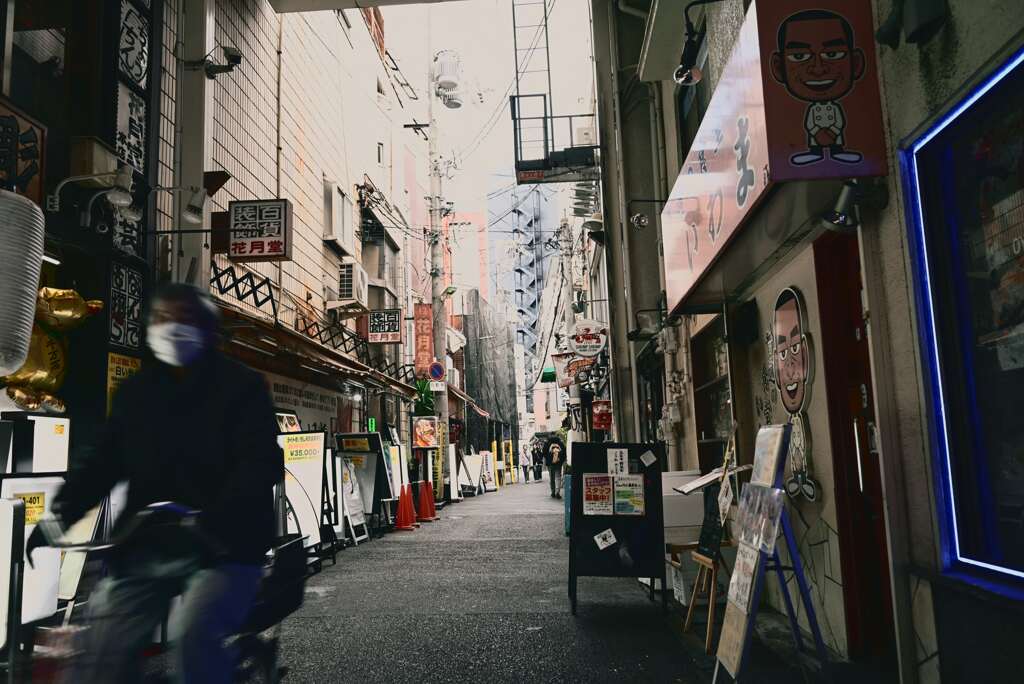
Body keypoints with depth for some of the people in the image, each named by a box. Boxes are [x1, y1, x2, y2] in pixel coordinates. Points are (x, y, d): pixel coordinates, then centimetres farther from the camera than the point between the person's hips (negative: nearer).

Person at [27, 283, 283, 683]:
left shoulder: (240, 386, -4)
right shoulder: (136, 392, 13)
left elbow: (261, 465, -15)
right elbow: (103, 459, 9)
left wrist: (210, 522, -30)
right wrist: (60, 515, -9)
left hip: (222, 545, -5)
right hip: (146, 545, 5)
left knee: (192, 633, -28)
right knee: (104, 645, -2)